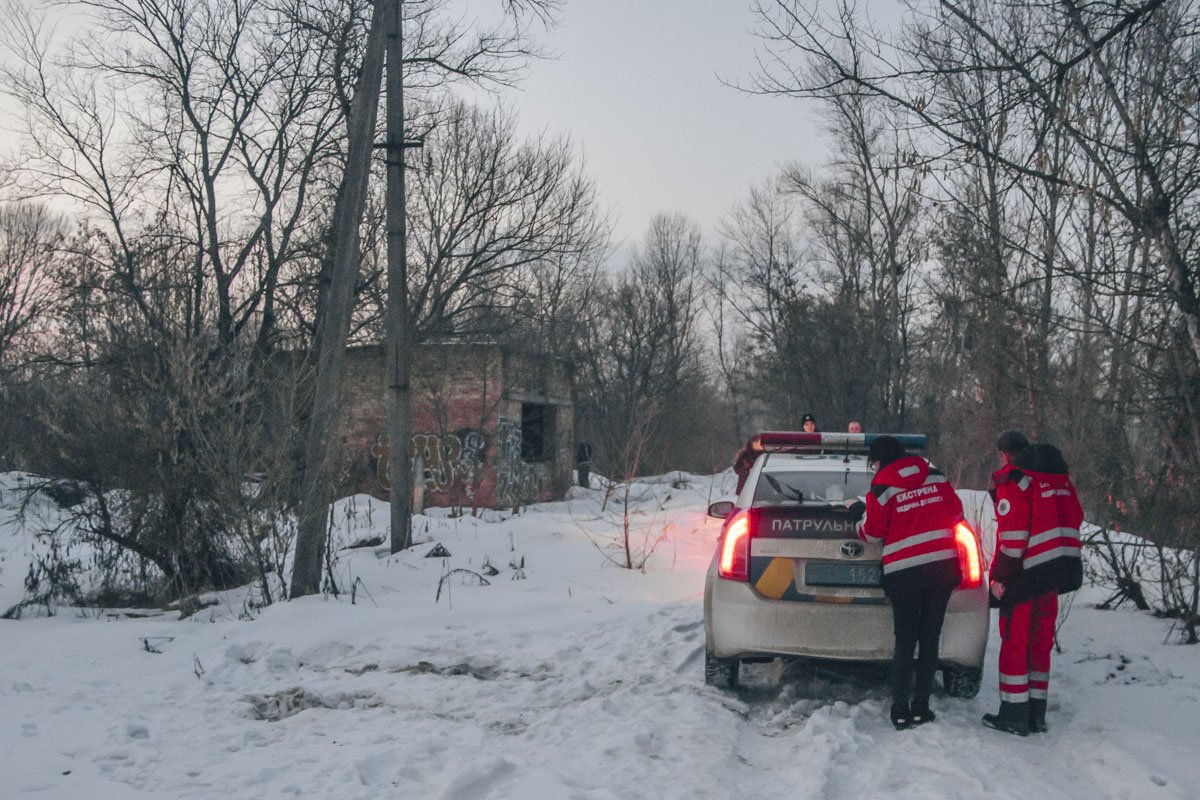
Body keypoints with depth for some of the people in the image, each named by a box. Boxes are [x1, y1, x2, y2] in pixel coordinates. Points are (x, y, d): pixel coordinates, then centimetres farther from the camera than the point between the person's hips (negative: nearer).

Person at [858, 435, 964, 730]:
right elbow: (956, 512, 13)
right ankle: (921, 708, 8)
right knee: (929, 639, 9)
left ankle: (900, 711, 3)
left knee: (905, 641, 5)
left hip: (904, 572, -3)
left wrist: (858, 522, 20)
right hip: (942, 567, 3)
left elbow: (873, 533, -1)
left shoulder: (882, 488, -6)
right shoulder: (935, 477, 5)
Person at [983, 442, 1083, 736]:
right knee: (1040, 644, 14)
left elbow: (1013, 537, -18)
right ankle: (1036, 715, 19)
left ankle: (1014, 715, 5)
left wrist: (1000, 578, -13)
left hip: (1024, 578, -7)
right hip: (1054, 577, 7)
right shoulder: (1062, 479, 11)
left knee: (1014, 645, 2)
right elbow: (1074, 521, 16)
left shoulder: (1015, 481, -13)